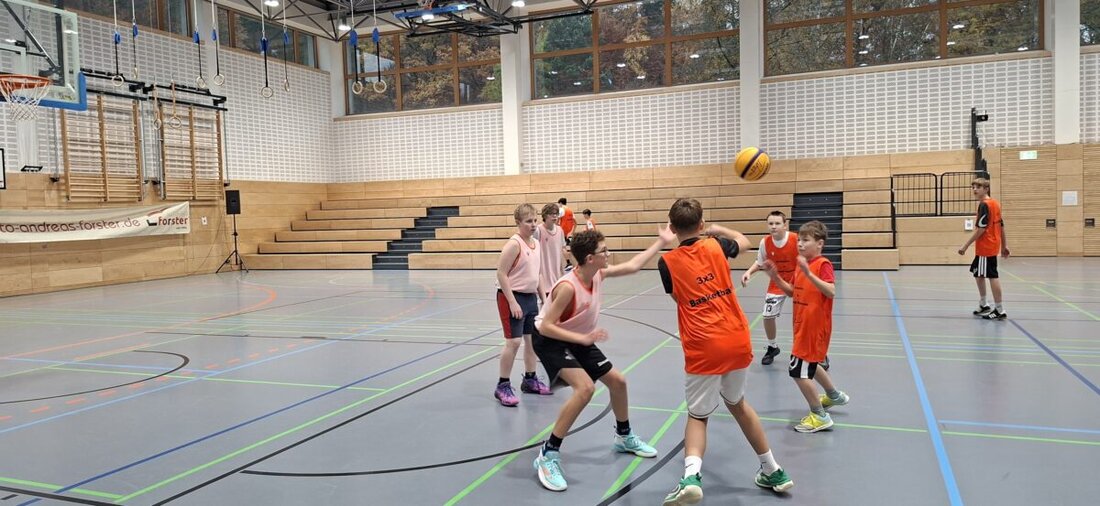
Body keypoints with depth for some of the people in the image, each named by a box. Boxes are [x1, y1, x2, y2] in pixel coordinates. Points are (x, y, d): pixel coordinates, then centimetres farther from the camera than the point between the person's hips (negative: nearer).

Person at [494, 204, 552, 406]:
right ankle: (503, 387, 2)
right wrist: (512, 302, -22)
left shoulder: (535, 243, 8)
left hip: (530, 297, 8)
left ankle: (530, 380, 30)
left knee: (532, 338, 15)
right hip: (512, 297, -8)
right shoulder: (514, 244, -17)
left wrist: (543, 296, 16)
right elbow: (501, 274, -19)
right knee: (513, 341, -9)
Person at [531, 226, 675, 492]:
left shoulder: (599, 274, -10)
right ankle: (548, 455, -20)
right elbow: (546, 327, -31)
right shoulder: (568, 287, -33)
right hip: (550, 340, -8)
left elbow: (632, 266, 6)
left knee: (617, 381, 12)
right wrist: (584, 338, -38)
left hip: (578, 339, 9)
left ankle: (624, 437, 39)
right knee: (585, 388, -29)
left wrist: (661, 242, 10)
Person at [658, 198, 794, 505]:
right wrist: (719, 229, 43)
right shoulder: (715, 246, 5)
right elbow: (744, 241, 28)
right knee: (737, 404, 26)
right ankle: (773, 471, 35)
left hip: (704, 349, -3)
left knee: (697, 416, 10)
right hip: (738, 341, 4)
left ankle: (691, 476, -16)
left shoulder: (667, 263, -3)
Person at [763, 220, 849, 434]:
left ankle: (819, 416, 6)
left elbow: (831, 292, -30)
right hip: (803, 326, 9)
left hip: (815, 328, -9)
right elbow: (793, 292, 15)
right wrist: (775, 276, 2)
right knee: (812, 365, 27)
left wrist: (809, 274, -38)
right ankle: (834, 396, 51)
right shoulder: (801, 265, 7)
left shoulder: (823, 264, -17)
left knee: (799, 371, -8)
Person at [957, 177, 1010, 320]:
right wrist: (1004, 245, 22)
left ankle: (1000, 310, -1)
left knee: (992, 276, -5)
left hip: (986, 247, -10)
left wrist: (966, 246, -18)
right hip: (992, 246, 10)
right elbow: (1001, 225, 17)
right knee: (978, 273, 19)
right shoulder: (995, 203, 13)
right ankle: (983, 305, 27)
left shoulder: (984, 205, -16)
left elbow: (981, 229, -21)